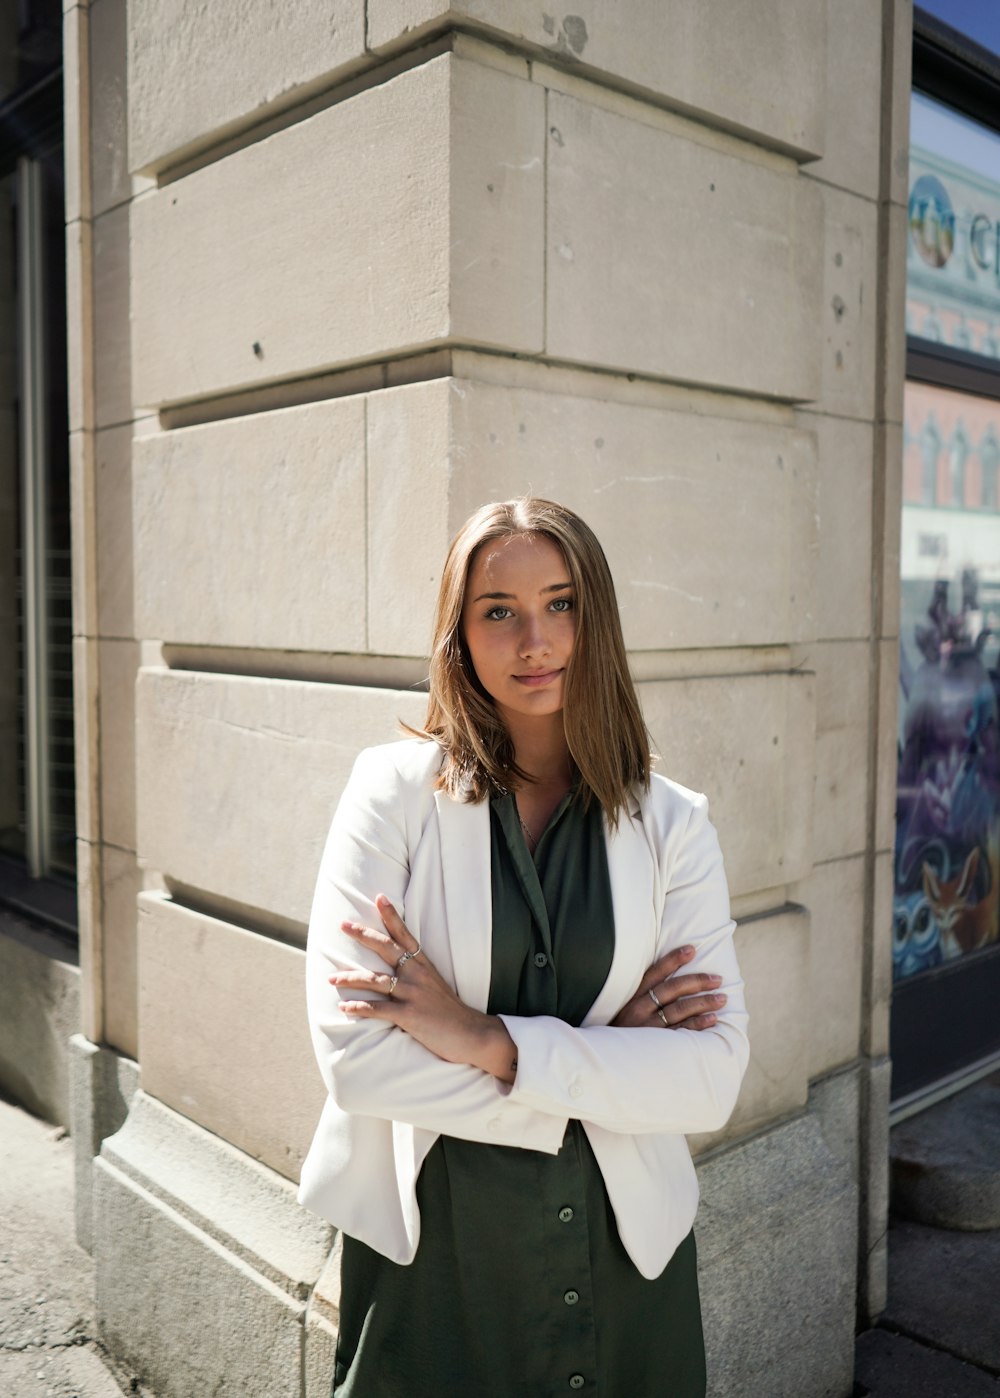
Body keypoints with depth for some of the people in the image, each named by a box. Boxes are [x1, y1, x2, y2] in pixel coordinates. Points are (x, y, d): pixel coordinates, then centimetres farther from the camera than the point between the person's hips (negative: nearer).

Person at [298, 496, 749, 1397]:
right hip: (430, 1250, -2)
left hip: (623, 1250, 2)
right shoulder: (395, 791, -10)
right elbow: (354, 1056, -18)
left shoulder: (672, 824, -3)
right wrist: (603, 1064, -15)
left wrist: (487, 1040, -21)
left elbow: (714, 1076, -11)